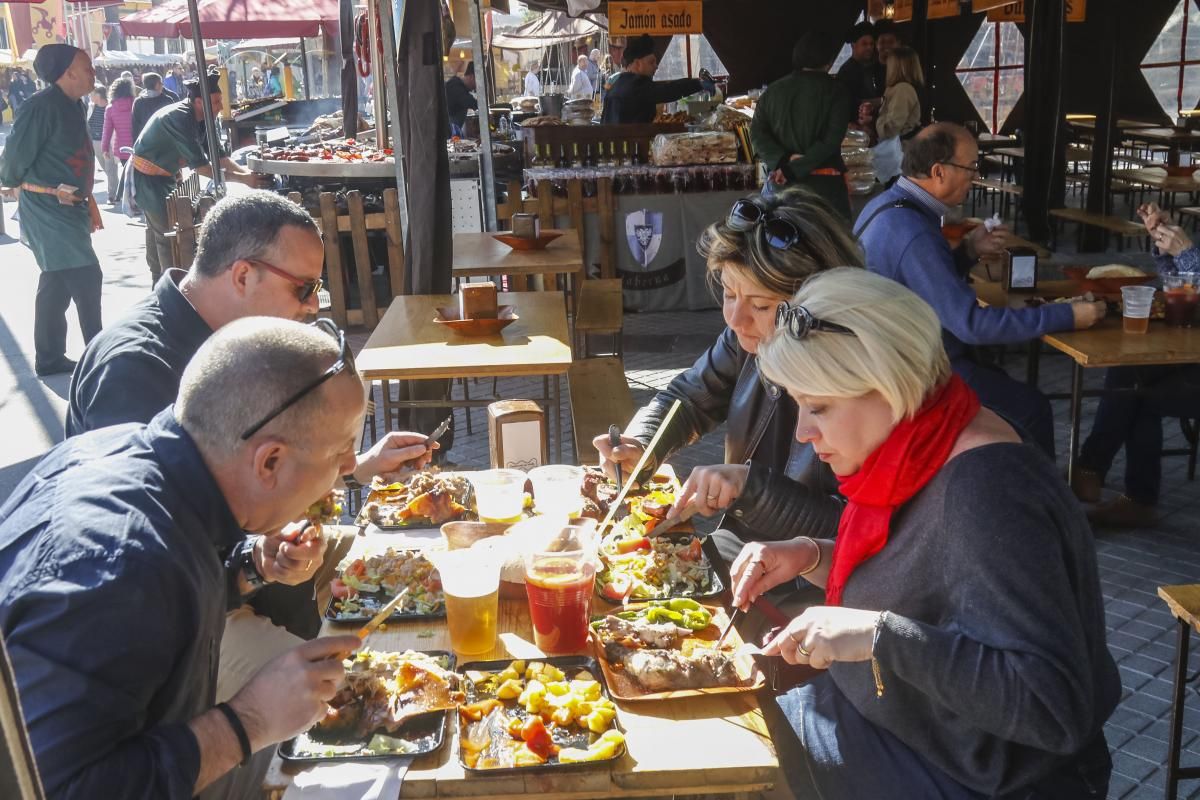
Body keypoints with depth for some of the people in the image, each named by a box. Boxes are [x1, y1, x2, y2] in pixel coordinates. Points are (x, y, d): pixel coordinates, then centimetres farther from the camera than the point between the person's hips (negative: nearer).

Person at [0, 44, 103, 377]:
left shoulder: (72, 105, 11)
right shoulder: (42, 106, -18)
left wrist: (84, 202, 19)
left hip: (67, 208, 10)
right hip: (48, 210, -10)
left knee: (57, 284, 15)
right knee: (85, 279, -11)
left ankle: (50, 358, 25)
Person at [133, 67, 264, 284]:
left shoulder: (202, 119, -3)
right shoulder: (179, 118, -30)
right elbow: (200, 165, -34)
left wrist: (243, 171, -15)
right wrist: (241, 178, -35)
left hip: (163, 177, 10)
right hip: (146, 177, -10)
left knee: (157, 231, 19)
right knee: (167, 235, -11)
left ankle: (160, 284, 31)